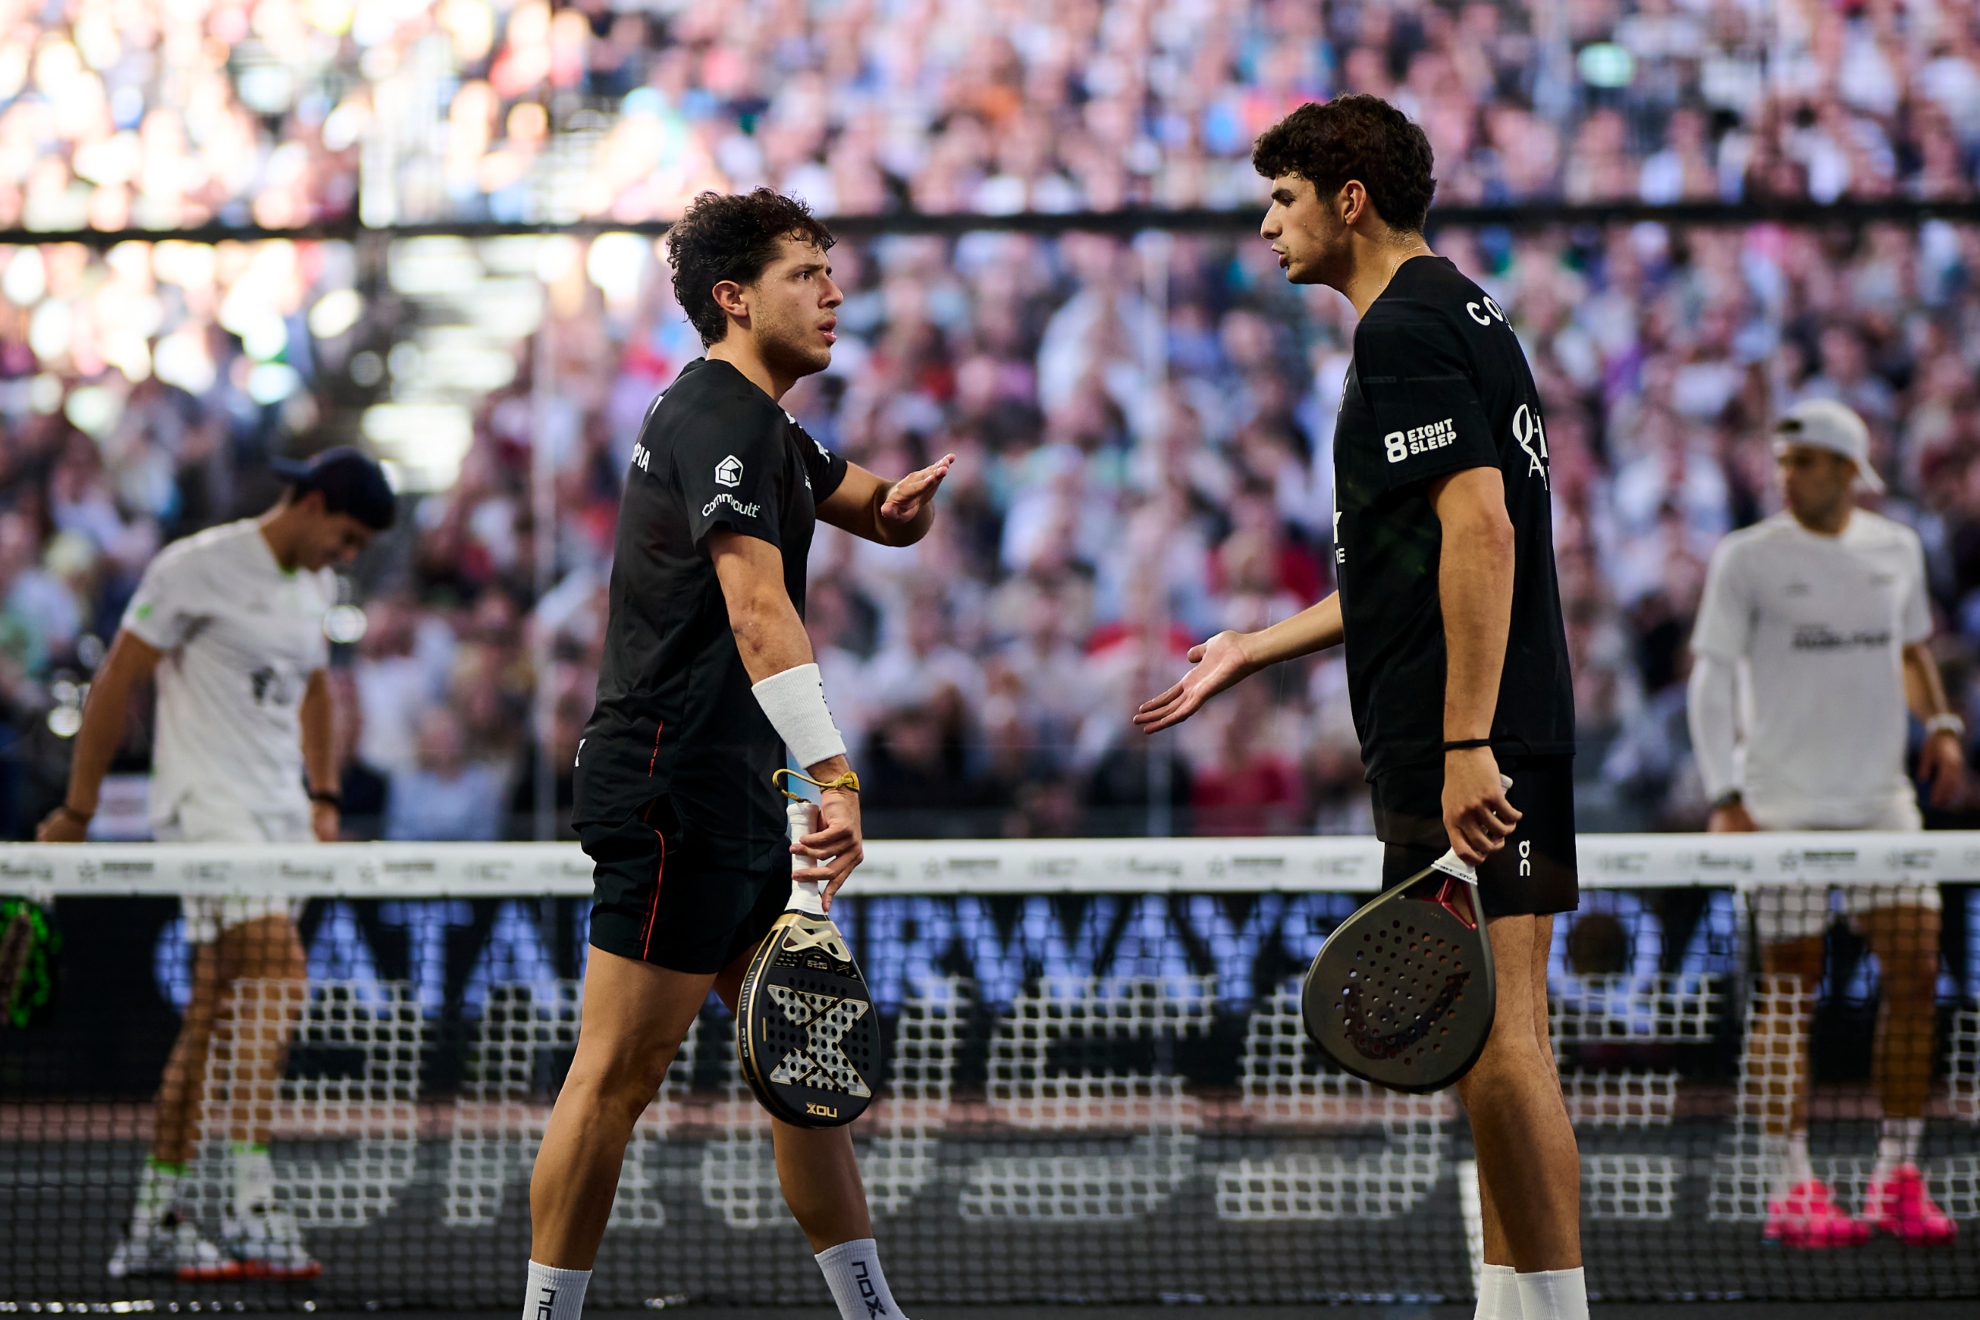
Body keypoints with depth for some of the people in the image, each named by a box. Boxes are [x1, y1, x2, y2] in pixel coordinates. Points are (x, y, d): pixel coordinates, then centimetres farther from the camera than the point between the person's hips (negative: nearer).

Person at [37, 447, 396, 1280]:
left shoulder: (314, 585, 14)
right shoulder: (197, 567, -10)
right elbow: (115, 684, -6)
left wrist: (323, 799, 21)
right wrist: (75, 812, -5)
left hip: (278, 817, 8)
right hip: (206, 806, -8)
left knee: (213, 1015, 7)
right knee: (279, 973, -23)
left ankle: (154, 1223, 11)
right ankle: (252, 1205, -28)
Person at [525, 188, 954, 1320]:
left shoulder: (764, 425, 18)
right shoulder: (718, 420, -14)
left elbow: (879, 511, 33)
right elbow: (758, 609, -28)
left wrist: (899, 498, 5)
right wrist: (835, 774, -40)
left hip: (742, 802, 11)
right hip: (672, 791, -11)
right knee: (619, 1075, -9)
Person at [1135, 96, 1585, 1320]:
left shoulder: (1407, 327, -10)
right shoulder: (1462, 316, 21)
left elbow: (1479, 527, -22)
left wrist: (1466, 744, -26)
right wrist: (1257, 648, 33)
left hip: (1464, 753, -10)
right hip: (1505, 742, 10)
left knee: (1495, 1033, -10)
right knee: (1499, 1041, 10)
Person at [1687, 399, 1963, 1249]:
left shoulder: (1897, 549, 9)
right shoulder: (1747, 559, -4)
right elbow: (1710, 678, -6)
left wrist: (1940, 726, 7)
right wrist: (1725, 794, -16)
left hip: (1881, 797, 4)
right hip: (1782, 807, -4)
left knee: (1915, 969, -4)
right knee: (1790, 989, -3)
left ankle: (1897, 1180, 5)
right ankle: (1791, 1189, 3)